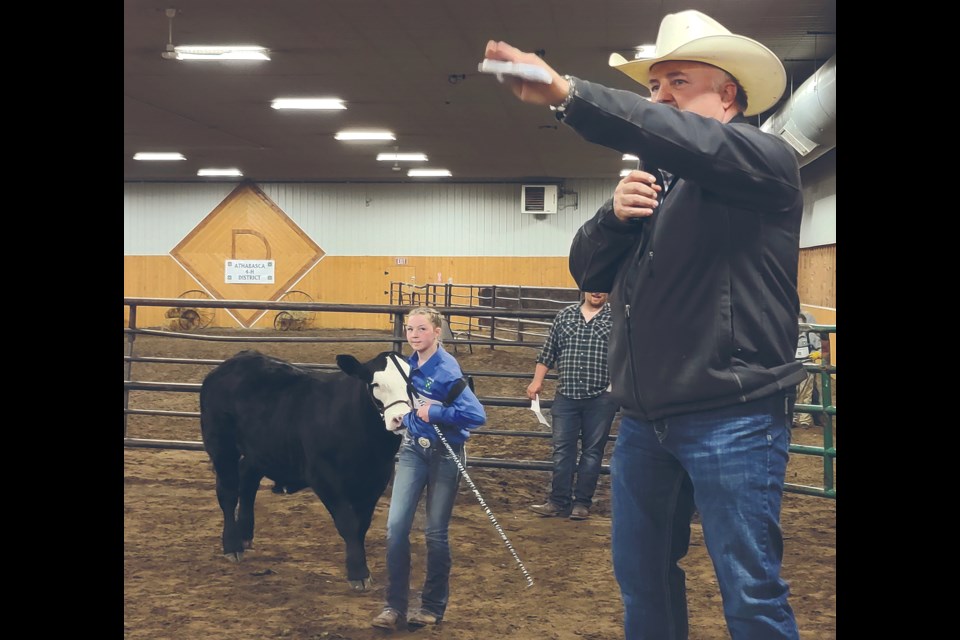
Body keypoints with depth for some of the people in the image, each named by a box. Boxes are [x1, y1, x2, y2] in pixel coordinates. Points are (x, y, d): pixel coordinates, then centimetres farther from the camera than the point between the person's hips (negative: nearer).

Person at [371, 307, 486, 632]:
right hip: (413, 450, 5)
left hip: (445, 455, -5)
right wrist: (405, 416, 5)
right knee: (396, 525, -4)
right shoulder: (410, 365, 2)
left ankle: (433, 607, 22)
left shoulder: (446, 370, -20)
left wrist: (434, 413, -24)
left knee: (436, 533, 5)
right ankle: (394, 606, 5)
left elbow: (476, 415, -29)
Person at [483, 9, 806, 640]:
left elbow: (693, 143, -27)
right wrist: (615, 215, -7)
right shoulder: (656, 181, 18)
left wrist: (565, 92, -32)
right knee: (641, 576, 14)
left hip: (733, 418, -7)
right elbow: (589, 271, 15)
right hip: (644, 418, 7)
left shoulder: (766, 161, -5)